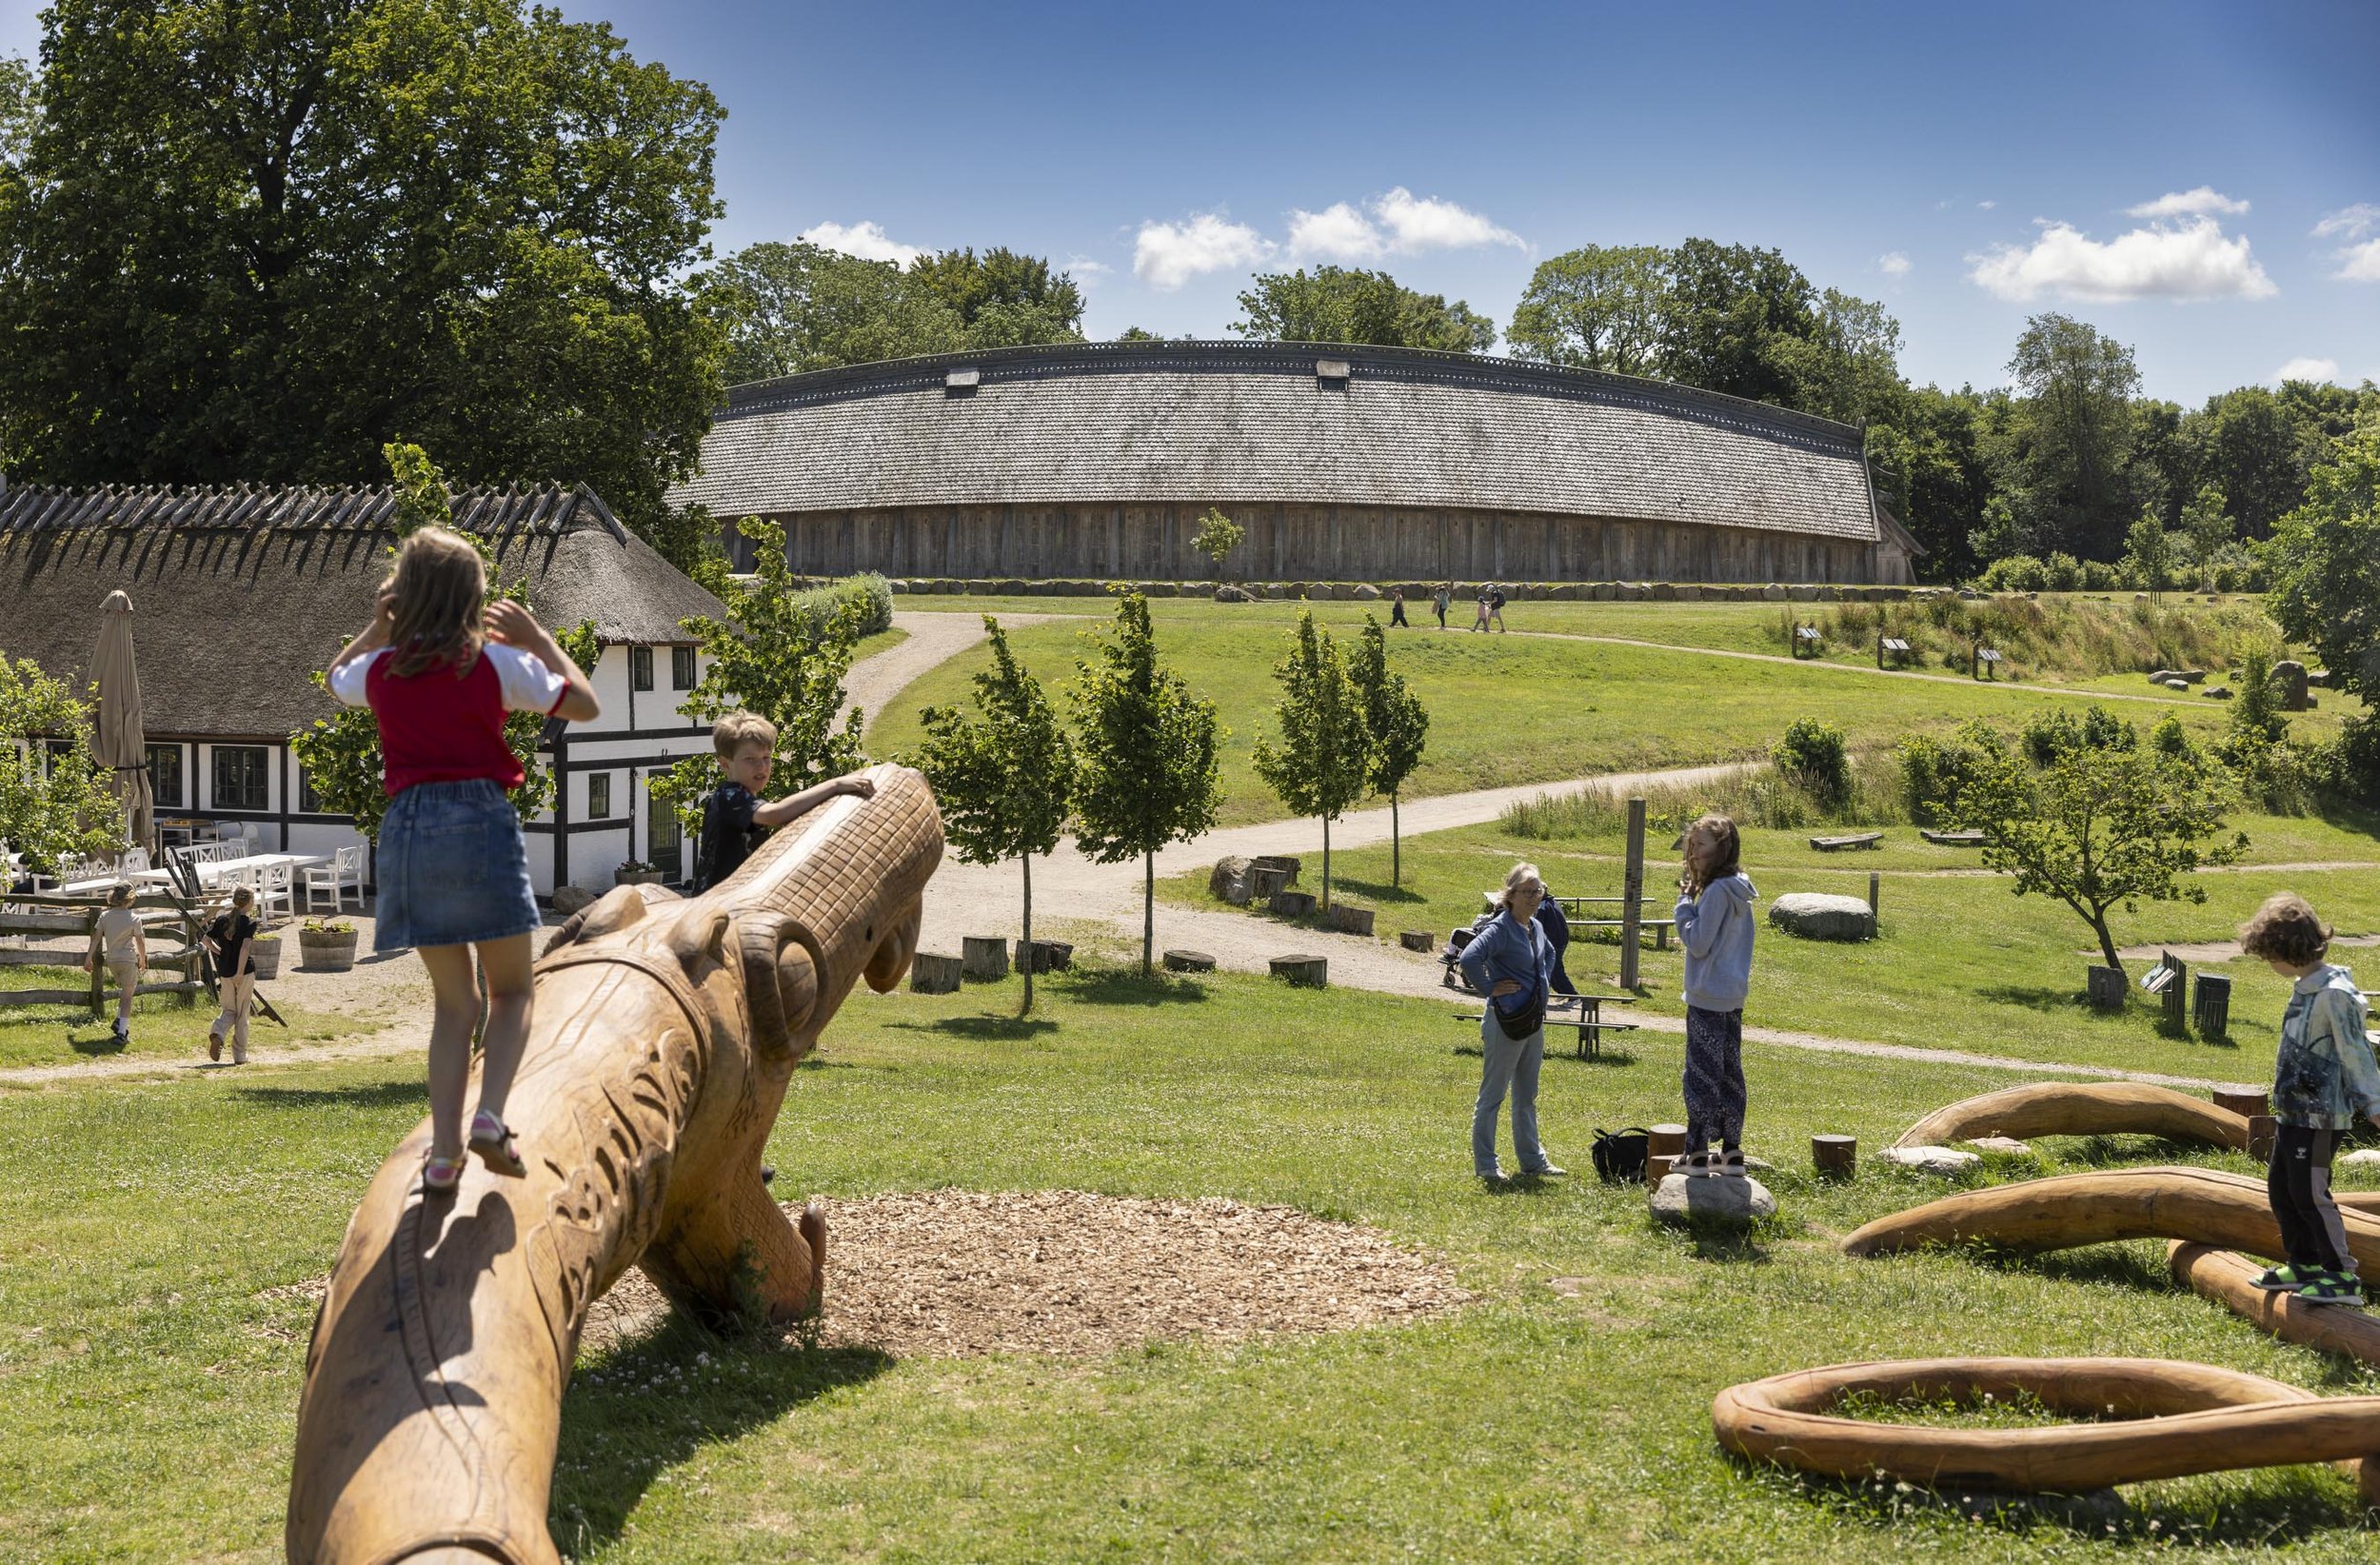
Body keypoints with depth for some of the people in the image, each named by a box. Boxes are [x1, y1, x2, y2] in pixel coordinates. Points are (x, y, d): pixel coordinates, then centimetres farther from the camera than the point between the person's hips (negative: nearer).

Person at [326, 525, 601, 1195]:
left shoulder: (382, 669, 7)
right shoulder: (496, 663, -3)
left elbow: (334, 679, 32)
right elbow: (585, 704, 5)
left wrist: (377, 626, 23)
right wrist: (537, 638, 11)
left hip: (408, 827, 4)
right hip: (480, 820, -3)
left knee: (453, 1000, 13)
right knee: (511, 991, 8)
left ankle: (444, 1152, 6)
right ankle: (490, 1118, -13)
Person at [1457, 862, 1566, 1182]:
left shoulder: (1536, 927, 9)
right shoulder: (1501, 928, -17)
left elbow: (1549, 955, 32)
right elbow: (1470, 957, -33)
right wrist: (1490, 988, -22)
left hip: (1534, 1021, 8)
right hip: (1506, 1022, -8)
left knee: (1527, 1095, 17)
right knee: (1492, 1093, 1)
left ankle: (1532, 1159, 26)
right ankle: (1484, 1164, 8)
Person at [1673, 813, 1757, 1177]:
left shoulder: (1717, 891, -18)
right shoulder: (1739, 891, 11)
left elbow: (1697, 943, -16)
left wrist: (1685, 902, -10)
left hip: (1708, 997, -9)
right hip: (1732, 996, 9)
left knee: (1702, 1073, -4)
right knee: (1729, 1072, 12)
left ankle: (1697, 1154, 0)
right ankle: (1731, 1151, 16)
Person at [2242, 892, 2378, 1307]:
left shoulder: (2335, 994, -19)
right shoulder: (2305, 987, 10)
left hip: (2320, 1117, -10)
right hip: (2292, 1112, 10)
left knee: (2310, 1196, -8)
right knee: (2281, 1190, 16)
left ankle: (2343, 1278, 0)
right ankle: (2304, 1265, 28)